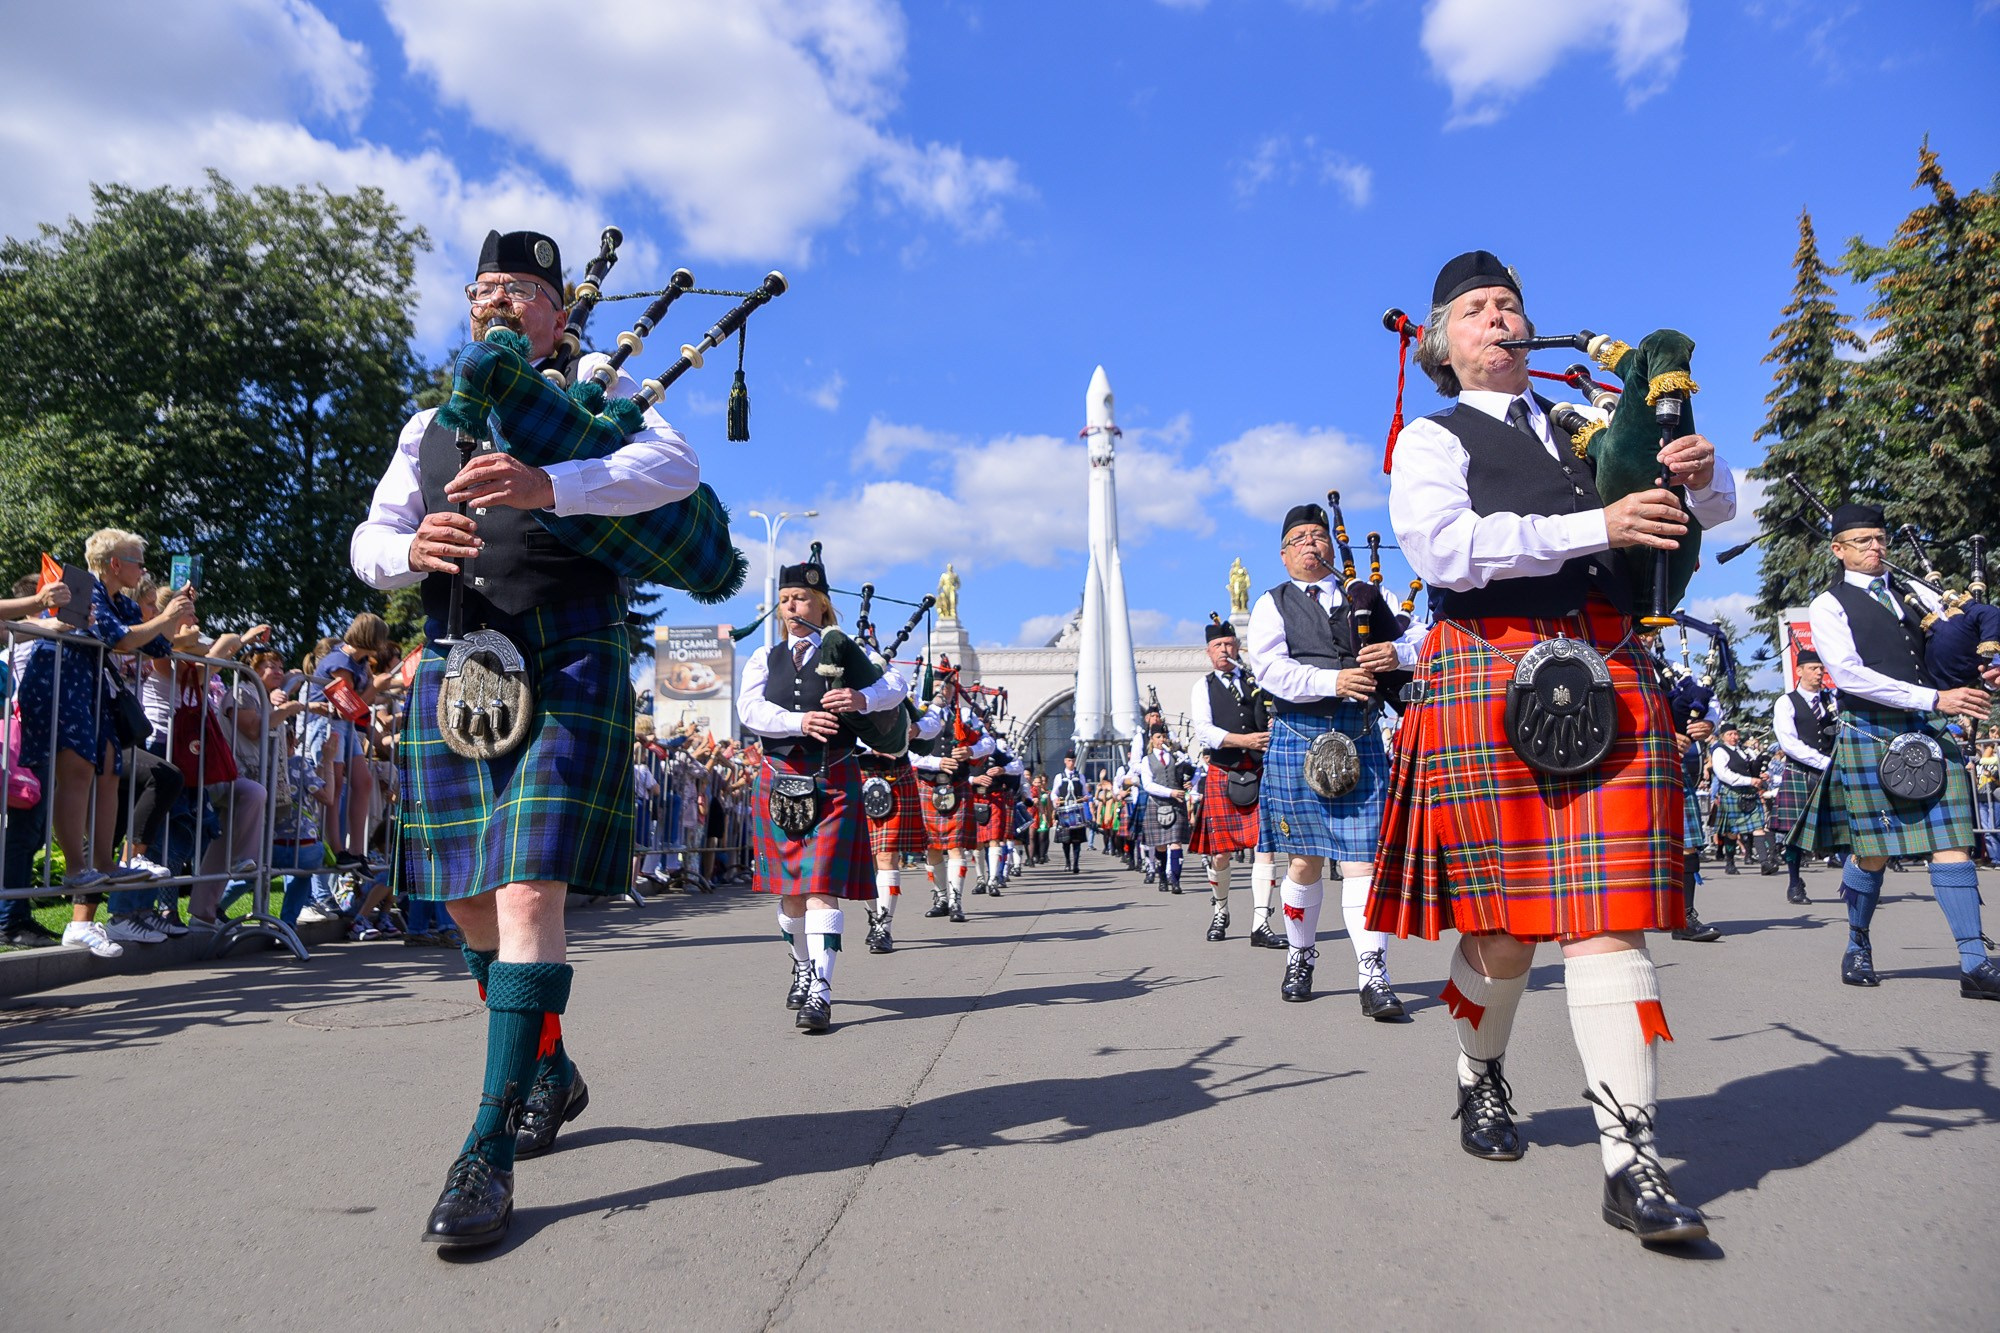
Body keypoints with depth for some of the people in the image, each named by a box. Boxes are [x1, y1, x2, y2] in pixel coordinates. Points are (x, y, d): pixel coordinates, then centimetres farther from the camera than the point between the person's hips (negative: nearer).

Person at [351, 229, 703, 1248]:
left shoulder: (601, 392, 11)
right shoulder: (429, 427, 25)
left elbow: (675, 466, -10)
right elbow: (369, 542, 16)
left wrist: (547, 485, -26)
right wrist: (411, 548, -9)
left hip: (569, 657, -5)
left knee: (530, 888, -15)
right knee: (471, 901, 8)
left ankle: (487, 1151, -10)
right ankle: (552, 1075, 30)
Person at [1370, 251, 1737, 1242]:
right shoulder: (1430, 440, 7)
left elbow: (1712, 513, 25)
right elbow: (1446, 549, -13)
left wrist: (1699, 477, 1)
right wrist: (1595, 527, -16)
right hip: (1490, 678, -3)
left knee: (1606, 913, -4)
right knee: (1502, 916, 3)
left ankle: (1631, 1160, -1)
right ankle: (1480, 1076, 30)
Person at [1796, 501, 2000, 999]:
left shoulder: (1915, 594, 16)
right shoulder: (1829, 606, -1)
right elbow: (1849, 674, -13)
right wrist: (1935, 698, -18)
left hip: (1929, 732, 4)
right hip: (1870, 733, -4)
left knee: (1951, 841, -3)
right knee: (1873, 850, 2)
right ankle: (1858, 946, 23)